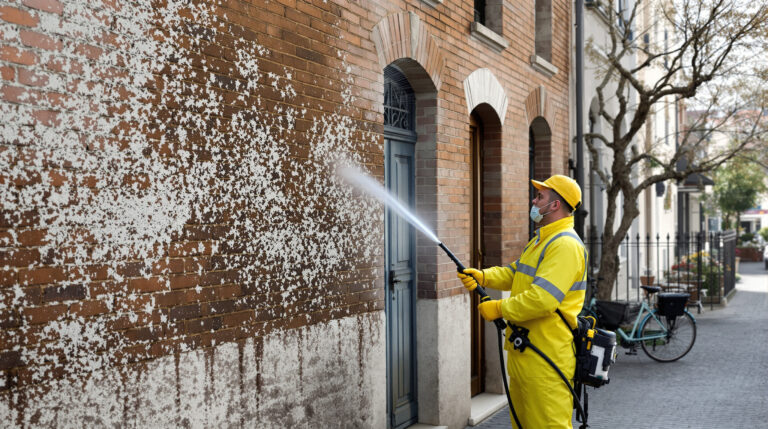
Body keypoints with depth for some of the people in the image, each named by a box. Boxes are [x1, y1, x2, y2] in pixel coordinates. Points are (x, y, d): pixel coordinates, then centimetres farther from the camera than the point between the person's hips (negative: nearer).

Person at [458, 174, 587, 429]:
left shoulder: (565, 245, -18)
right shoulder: (541, 240, 19)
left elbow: (543, 299, -27)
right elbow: (514, 274, 18)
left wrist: (499, 309, -17)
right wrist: (481, 276, 0)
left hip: (547, 357, -11)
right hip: (525, 351, 11)